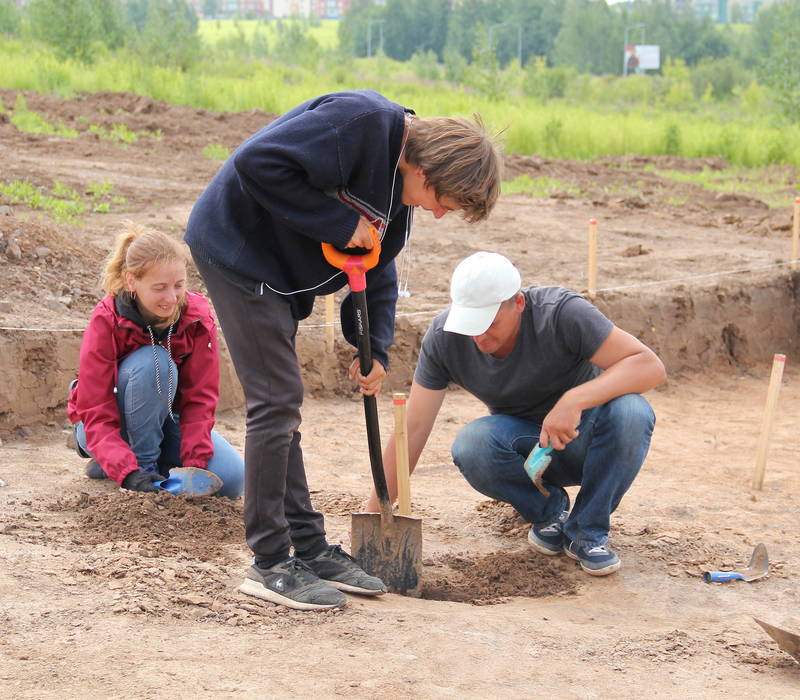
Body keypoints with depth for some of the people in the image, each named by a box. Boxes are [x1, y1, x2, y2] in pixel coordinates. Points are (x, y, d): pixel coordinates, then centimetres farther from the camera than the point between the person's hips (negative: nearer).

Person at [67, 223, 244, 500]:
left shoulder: (197, 318, -15)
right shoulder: (106, 321, -24)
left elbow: (200, 397, -12)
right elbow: (96, 413, -27)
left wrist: (194, 465, -27)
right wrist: (129, 474, -42)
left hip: (166, 420, 4)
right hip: (113, 425, -4)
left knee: (231, 480, -20)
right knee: (151, 363, -33)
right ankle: (144, 464, -18)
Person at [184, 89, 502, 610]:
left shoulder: (399, 187, 6)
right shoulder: (361, 121, -24)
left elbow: (377, 266, 15)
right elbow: (260, 162, -29)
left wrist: (375, 349, 5)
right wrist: (338, 222, -24)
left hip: (277, 263, 10)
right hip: (237, 241, -10)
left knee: (281, 404, 13)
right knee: (277, 400, -10)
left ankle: (309, 548, 19)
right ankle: (271, 563, -4)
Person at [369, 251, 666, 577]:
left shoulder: (562, 313, -27)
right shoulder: (443, 337, -17)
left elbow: (651, 366, -31)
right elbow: (412, 429, -13)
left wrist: (574, 400, -45)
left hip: (585, 436, -2)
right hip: (525, 446, 2)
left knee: (631, 412, -35)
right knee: (470, 446, -32)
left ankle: (588, 532, -11)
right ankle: (548, 510, -1)